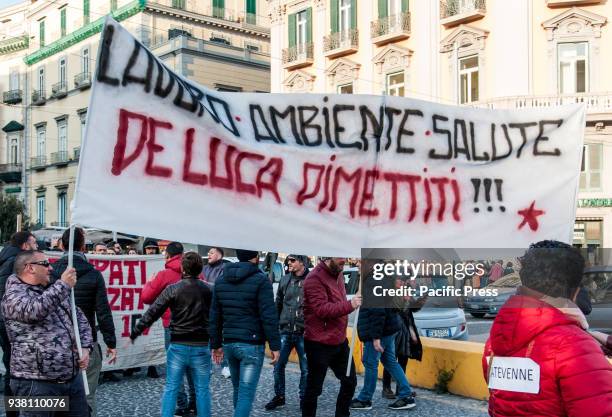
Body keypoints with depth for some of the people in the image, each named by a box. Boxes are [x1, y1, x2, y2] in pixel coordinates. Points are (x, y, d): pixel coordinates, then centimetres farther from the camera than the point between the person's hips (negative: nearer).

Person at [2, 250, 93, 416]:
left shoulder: (54, 293, 16)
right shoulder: (13, 296, -6)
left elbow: (80, 318, 19)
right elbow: (35, 310, -28)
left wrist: (86, 347, 2)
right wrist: (63, 285, -19)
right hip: (36, 384, -7)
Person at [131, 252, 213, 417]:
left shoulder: (173, 289, -6)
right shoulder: (208, 290, 0)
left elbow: (152, 313, -8)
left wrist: (134, 333, -1)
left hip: (178, 346, -1)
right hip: (201, 347, 1)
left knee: (171, 388, 8)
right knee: (202, 389, 9)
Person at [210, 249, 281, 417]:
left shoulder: (221, 280, 9)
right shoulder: (260, 280, -10)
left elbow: (215, 316, 12)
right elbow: (268, 317, -14)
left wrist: (216, 344, 18)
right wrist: (275, 345, -9)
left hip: (229, 344, 6)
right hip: (252, 345, -6)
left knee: (238, 390, 21)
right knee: (246, 393, -4)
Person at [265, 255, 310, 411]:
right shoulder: (285, 280, 6)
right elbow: (278, 304, 13)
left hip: (304, 333, -4)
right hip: (285, 332, 4)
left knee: (305, 368, 7)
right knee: (278, 365, 7)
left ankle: (304, 398, 23)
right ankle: (279, 397, 23)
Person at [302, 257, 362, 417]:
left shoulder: (338, 273, 10)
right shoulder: (315, 278, -19)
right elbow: (321, 309, -28)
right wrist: (349, 305, -34)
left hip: (340, 341, 9)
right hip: (319, 344, -9)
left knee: (350, 381, 17)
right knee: (314, 388, 4)